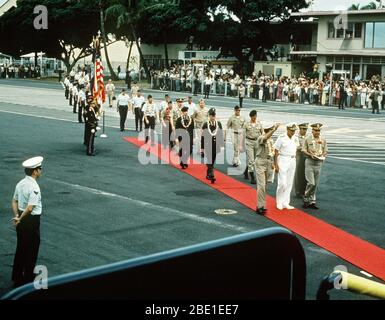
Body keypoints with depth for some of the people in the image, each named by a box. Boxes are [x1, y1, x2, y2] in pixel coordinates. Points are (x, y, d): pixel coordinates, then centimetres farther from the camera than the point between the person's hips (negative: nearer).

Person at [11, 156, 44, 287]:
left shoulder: (20, 183, 5)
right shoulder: (34, 187, -22)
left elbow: (14, 201, 10)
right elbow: (30, 208, -27)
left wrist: (16, 216, 4)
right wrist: (20, 219, -15)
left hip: (22, 220, 8)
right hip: (32, 220, -8)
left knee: (20, 249, 18)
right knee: (31, 250, 7)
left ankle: (17, 277, 29)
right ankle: (28, 278, 19)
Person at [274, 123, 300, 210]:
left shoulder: (295, 138, 6)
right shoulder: (281, 138, -11)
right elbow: (276, 152, -9)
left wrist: (294, 159, 11)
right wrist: (276, 165, -12)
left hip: (292, 161, 6)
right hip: (283, 160, -6)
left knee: (289, 183, 8)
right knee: (282, 183, -8)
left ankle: (286, 203, 15)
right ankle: (279, 203, 8)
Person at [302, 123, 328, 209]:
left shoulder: (323, 140, 9)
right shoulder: (308, 139, 0)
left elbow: (325, 151, 13)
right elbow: (304, 150, -1)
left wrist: (322, 155, -9)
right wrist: (311, 155, -16)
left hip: (319, 162, 4)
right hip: (310, 162, -4)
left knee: (315, 184, 5)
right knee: (311, 183, -12)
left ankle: (312, 201, 13)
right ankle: (306, 199, 5)